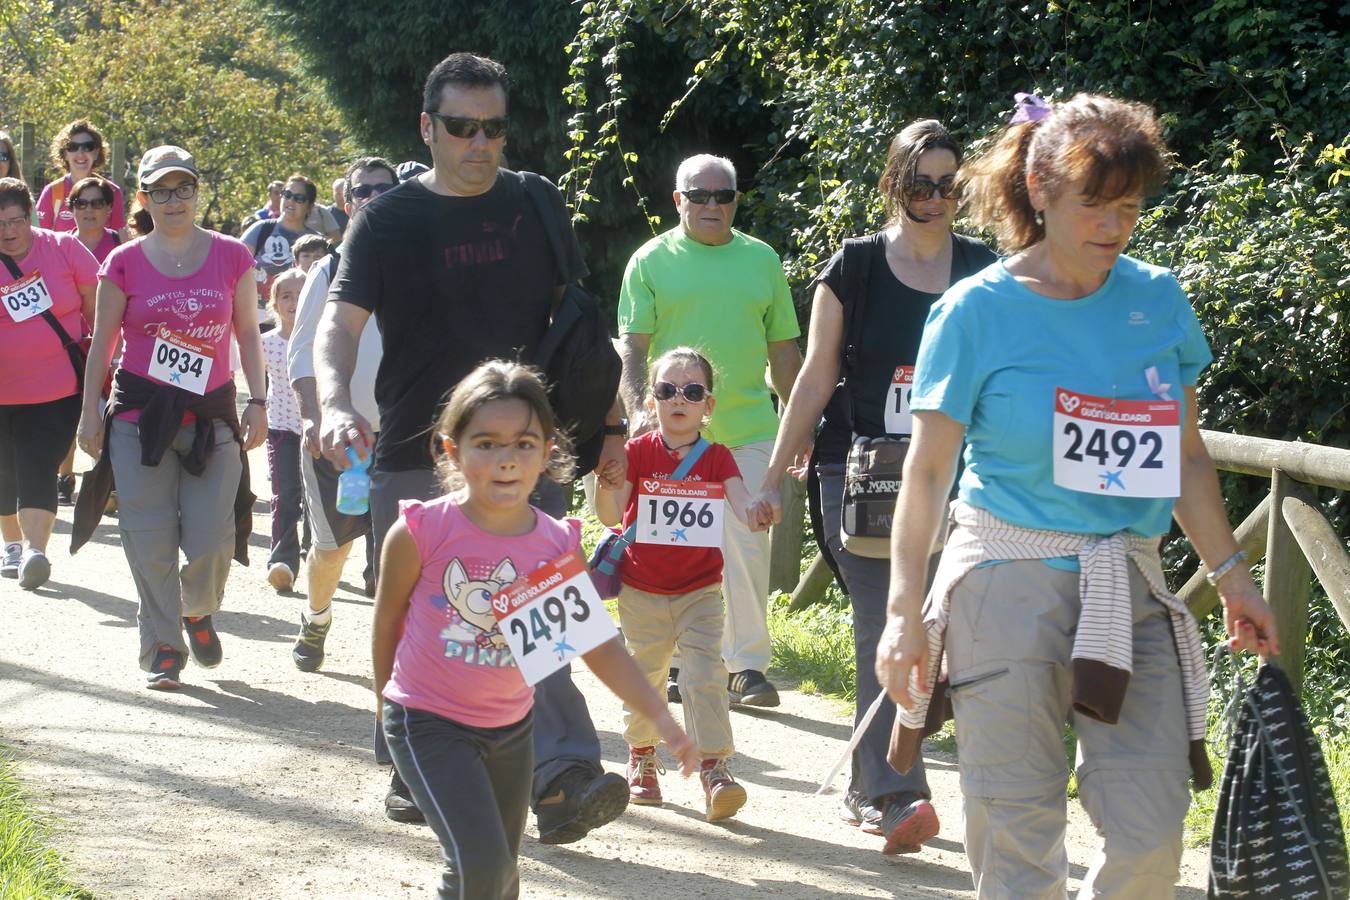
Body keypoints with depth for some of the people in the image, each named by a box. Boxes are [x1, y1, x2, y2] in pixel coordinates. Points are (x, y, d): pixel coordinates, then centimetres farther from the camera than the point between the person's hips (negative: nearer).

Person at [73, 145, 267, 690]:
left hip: (211, 415, 0)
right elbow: (102, 344, 6)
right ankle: (163, 652, 10)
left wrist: (257, 402, 1)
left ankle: (198, 612, 27)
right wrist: (90, 414, 2)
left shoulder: (232, 257, 4)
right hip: (140, 414, 0)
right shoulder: (125, 263, 2)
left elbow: (248, 335, 9)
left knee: (212, 538, -5)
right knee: (151, 541, -2)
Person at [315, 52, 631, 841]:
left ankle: (561, 776, -23)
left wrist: (610, 427, 9)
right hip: (416, 455, 0)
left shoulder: (536, 208, 7)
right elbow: (341, 321, -9)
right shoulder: (389, 222, 1)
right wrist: (337, 402, -29)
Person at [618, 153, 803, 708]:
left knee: (748, 547, -2)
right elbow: (632, 345, 0)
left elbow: (783, 348, 16)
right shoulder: (652, 261, 4)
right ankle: (675, 662, 13)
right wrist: (638, 411, -13)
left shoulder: (761, 260, 12)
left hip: (748, 428, 1)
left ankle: (747, 665, 4)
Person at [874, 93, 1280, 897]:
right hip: (1010, 588, -3)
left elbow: (1187, 456, 15)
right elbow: (929, 468, -4)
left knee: (1151, 834, -4)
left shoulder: (1158, 299, 6)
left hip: (1131, 591, 3)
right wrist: (905, 610, -9)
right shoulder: (977, 311, -5)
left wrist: (1232, 577, 15)